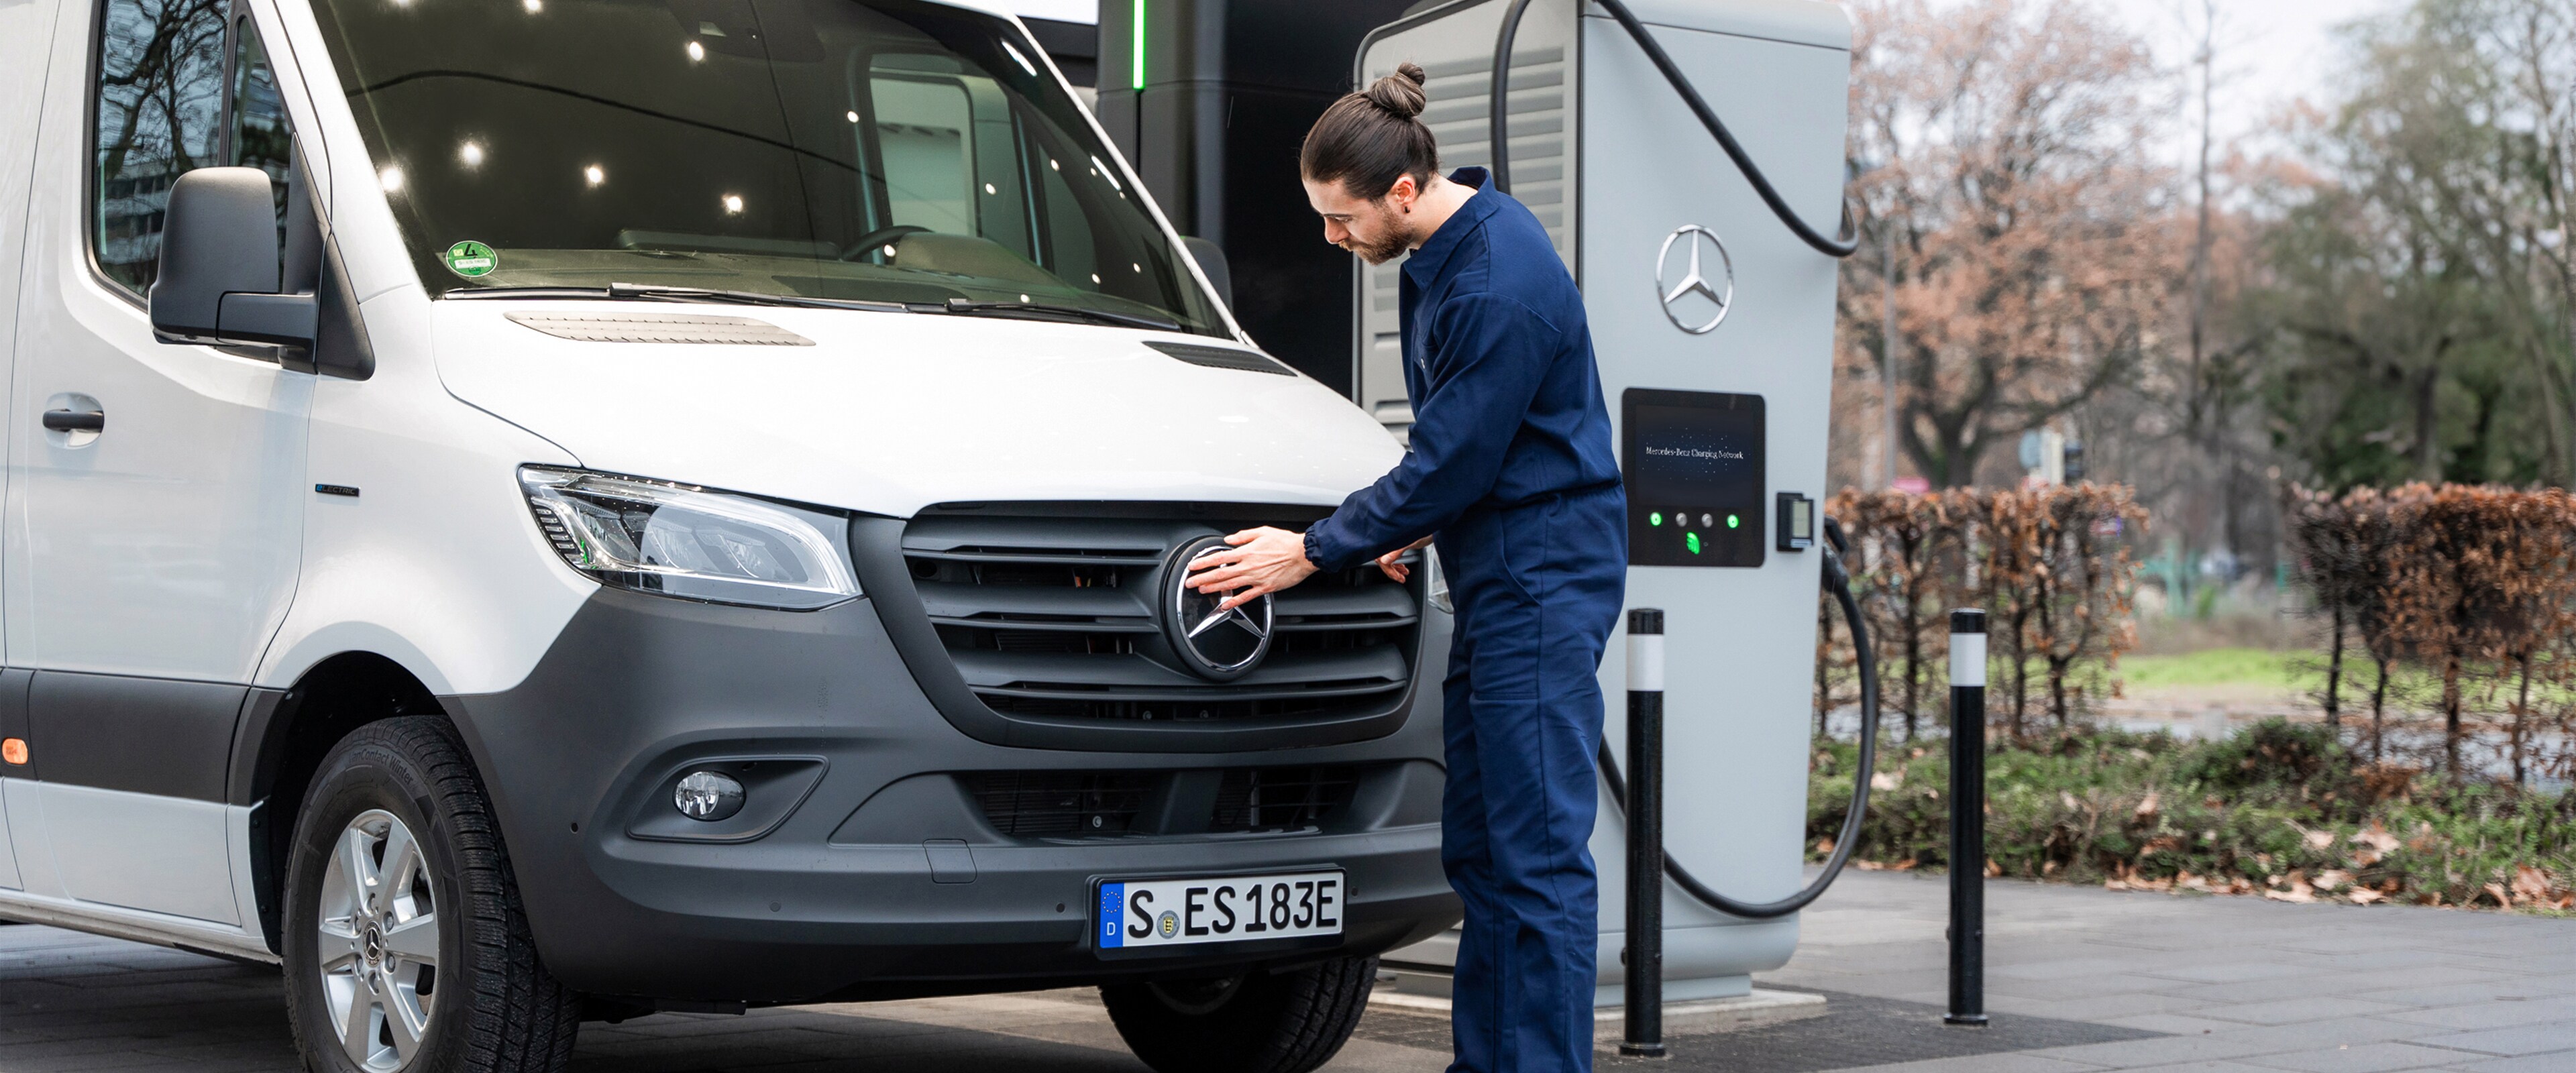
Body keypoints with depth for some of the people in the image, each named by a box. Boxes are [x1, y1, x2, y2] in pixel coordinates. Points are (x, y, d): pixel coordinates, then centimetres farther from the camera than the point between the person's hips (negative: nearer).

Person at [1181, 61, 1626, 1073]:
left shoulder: (1501, 289, -23)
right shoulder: (1441, 248, 8)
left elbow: (1448, 461, -19)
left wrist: (1312, 552, -10)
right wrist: (1415, 523, 14)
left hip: (1542, 575, -10)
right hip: (1494, 571, 10)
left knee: (1539, 846, -9)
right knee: (1477, 843, 12)